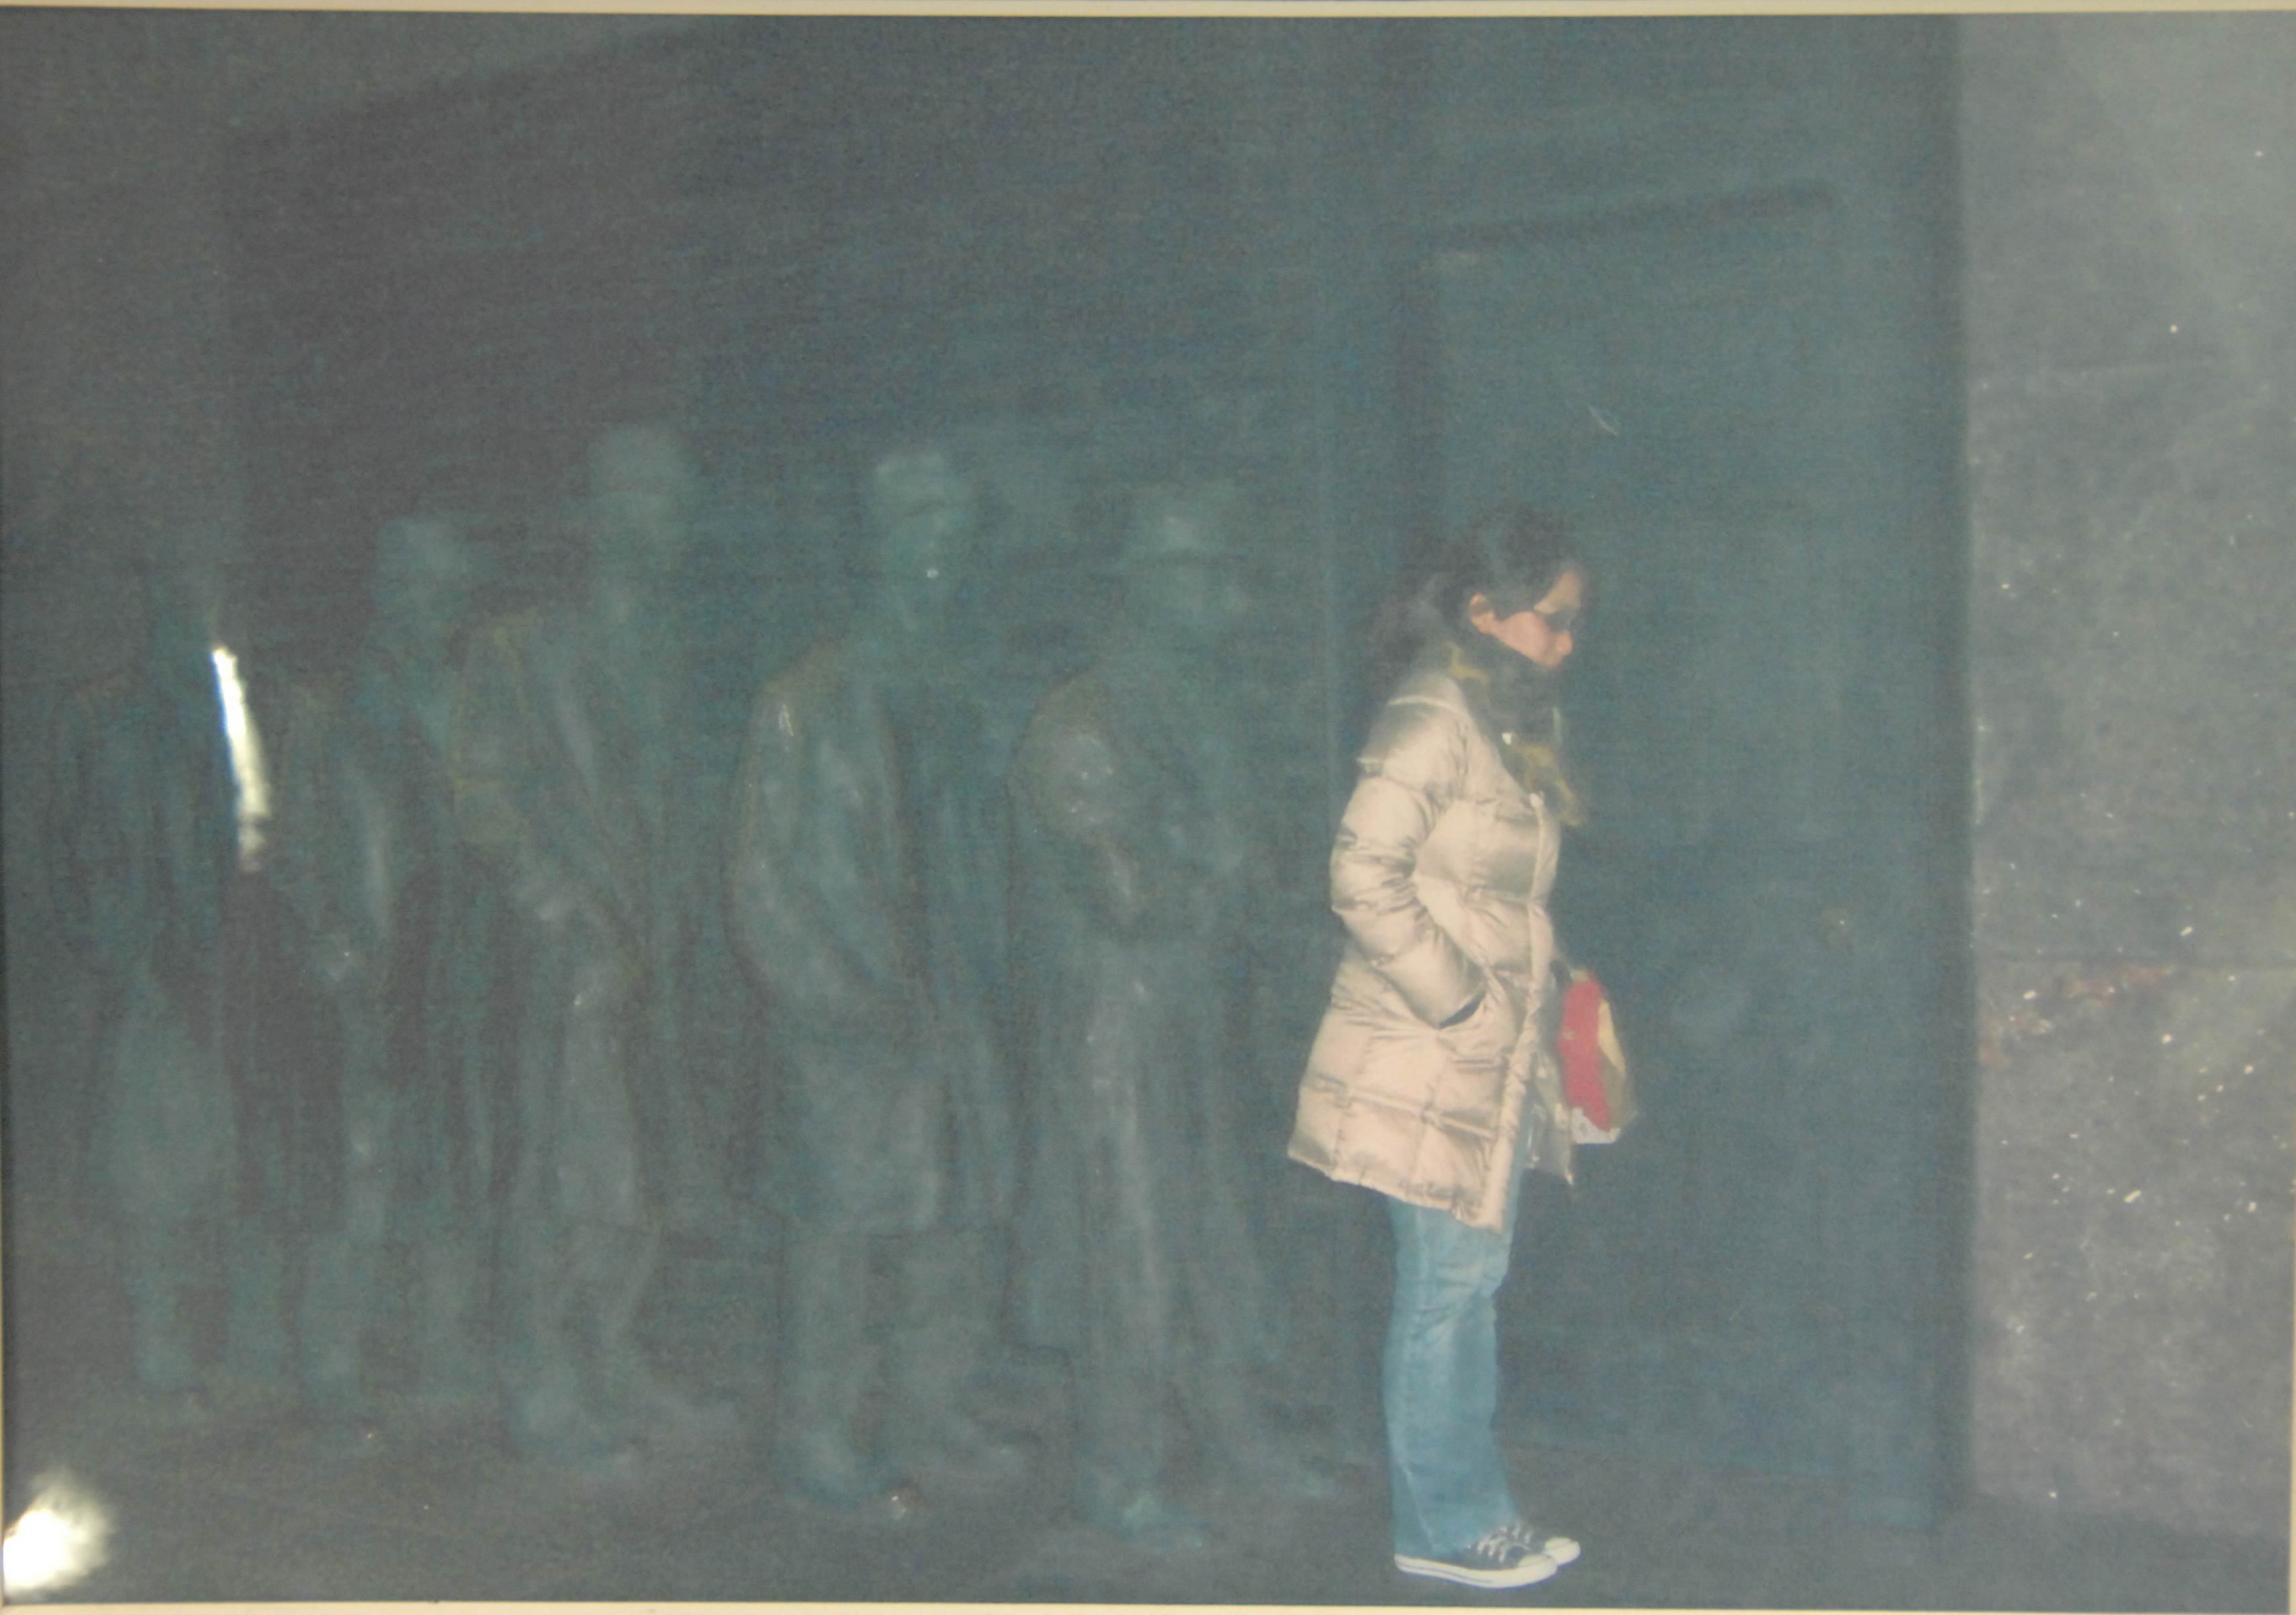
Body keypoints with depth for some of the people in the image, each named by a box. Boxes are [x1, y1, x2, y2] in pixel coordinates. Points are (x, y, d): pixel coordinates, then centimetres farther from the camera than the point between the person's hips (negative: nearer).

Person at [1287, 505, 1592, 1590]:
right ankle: (1441, 1527, 14)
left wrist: (1539, 995, 12)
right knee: (1448, 1281, 0)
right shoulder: (1431, 720, -16)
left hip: (1494, 1055, 9)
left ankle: (1471, 1505, 27)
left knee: (1474, 1277, 15)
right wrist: (1453, 999, -19)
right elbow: (1363, 875, -23)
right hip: (1427, 1056, -9)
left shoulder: (1517, 722, 12)